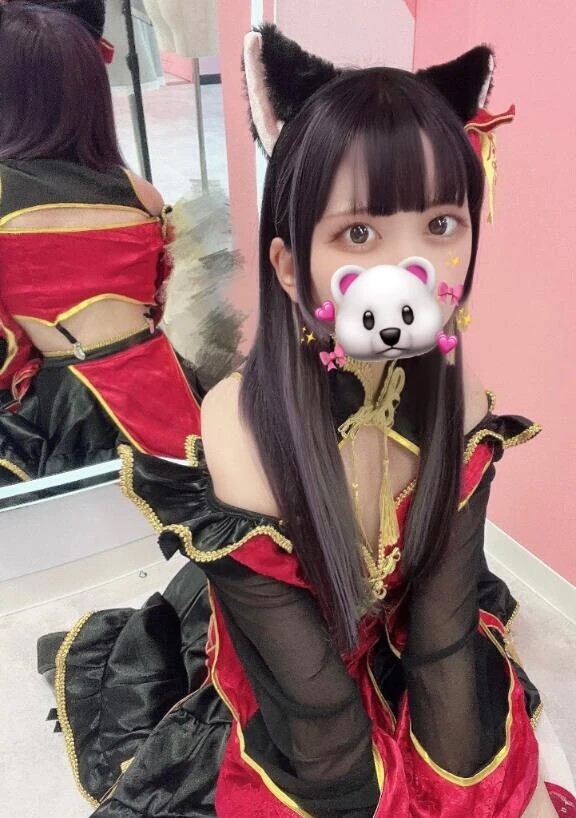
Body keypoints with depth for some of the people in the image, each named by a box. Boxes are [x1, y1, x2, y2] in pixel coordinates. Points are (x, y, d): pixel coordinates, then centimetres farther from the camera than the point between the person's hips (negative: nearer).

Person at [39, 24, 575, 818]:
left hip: (410, 675, 4)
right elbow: (307, 691, -25)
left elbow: (442, 625, -15)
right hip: (282, 722, -3)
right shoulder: (240, 431, -35)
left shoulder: (458, 400, -22)